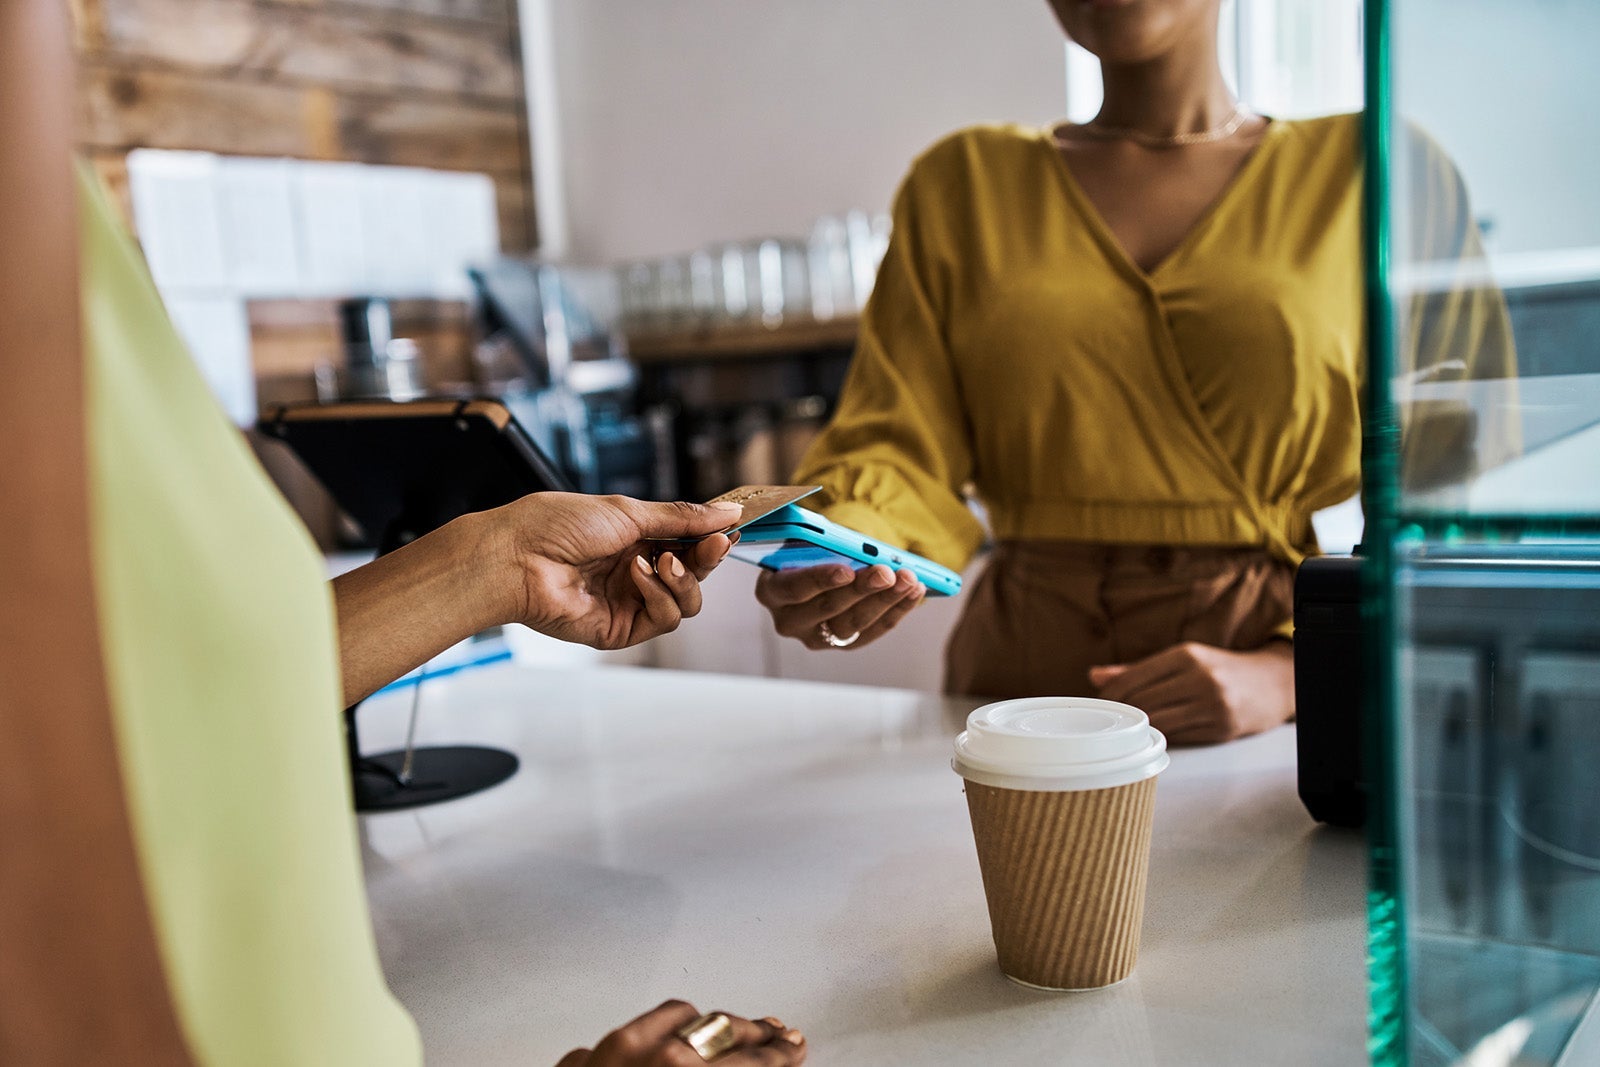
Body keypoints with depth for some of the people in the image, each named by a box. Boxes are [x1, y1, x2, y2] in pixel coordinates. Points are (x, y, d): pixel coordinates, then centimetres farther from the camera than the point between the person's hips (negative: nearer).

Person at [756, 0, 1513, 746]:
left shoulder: (1376, 171, 7)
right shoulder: (960, 183, 13)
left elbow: (1461, 487, 3)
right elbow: (898, 448, 4)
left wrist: (1289, 672, -11)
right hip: (1022, 677, 1)